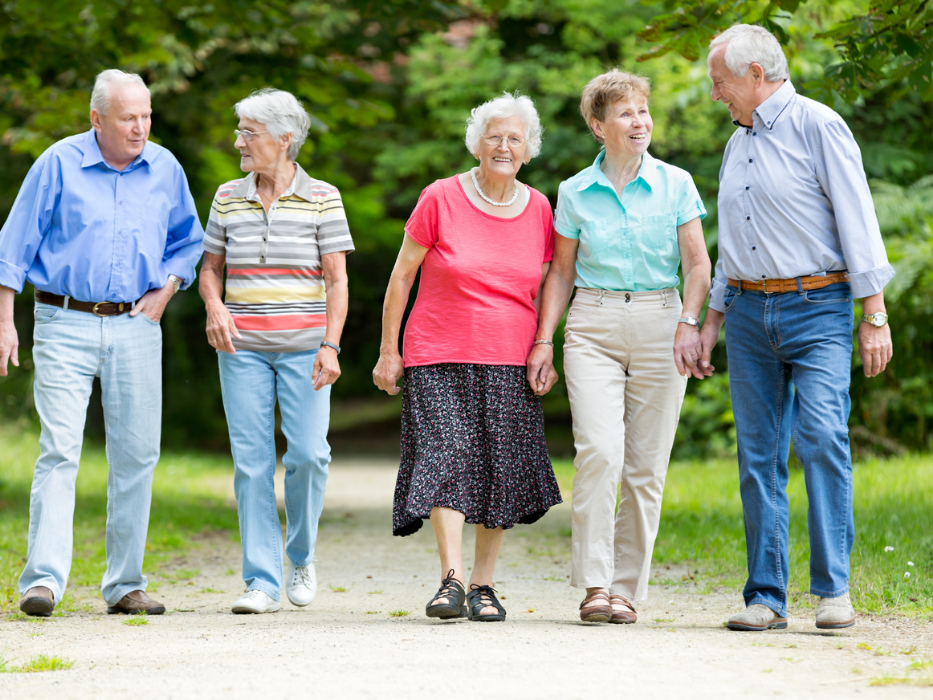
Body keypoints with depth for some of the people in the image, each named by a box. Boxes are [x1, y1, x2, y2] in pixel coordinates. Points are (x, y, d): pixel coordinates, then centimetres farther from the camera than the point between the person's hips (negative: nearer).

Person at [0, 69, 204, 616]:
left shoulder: (165, 169, 7)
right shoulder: (59, 165, -3)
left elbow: (189, 240, 20)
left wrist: (166, 290, 4)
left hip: (135, 329, 3)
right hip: (66, 325, -3)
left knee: (137, 453, 3)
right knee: (60, 449, -12)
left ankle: (125, 584, 12)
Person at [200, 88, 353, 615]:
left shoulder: (322, 198, 0)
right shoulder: (229, 198, 9)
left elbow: (337, 279, -2)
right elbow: (210, 267, 16)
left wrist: (331, 345, -11)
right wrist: (214, 308, -5)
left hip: (304, 347, -2)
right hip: (243, 349, 2)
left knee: (307, 453, -12)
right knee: (252, 462, -2)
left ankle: (301, 557, 14)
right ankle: (262, 583, 2)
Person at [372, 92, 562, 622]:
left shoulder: (539, 210, 7)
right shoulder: (441, 200, -3)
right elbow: (402, 276, 3)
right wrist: (389, 351, 3)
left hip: (510, 364, 3)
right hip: (440, 359, -3)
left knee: (502, 472, 0)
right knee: (447, 457, -16)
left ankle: (484, 584, 10)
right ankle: (451, 580, -19)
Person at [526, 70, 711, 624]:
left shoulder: (676, 184, 5)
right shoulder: (575, 193, 7)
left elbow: (698, 264, 1)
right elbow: (562, 272, 13)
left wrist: (689, 323, -13)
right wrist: (544, 339, 4)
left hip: (658, 325, 0)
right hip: (594, 327, 0)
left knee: (646, 465, -1)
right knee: (600, 452, -17)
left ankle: (627, 588, 8)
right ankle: (595, 585, -13)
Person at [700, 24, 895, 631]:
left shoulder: (817, 125, -5)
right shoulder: (738, 145, 17)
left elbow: (858, 221, -10)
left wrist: (875, 316, -15)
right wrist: (712, 320, 20)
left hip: (816, 308, -6)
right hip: (749, 313, 7)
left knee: (822, 438, -19)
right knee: (759, 456, 3)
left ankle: (833, 588, -14)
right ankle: (766, 598, 5)